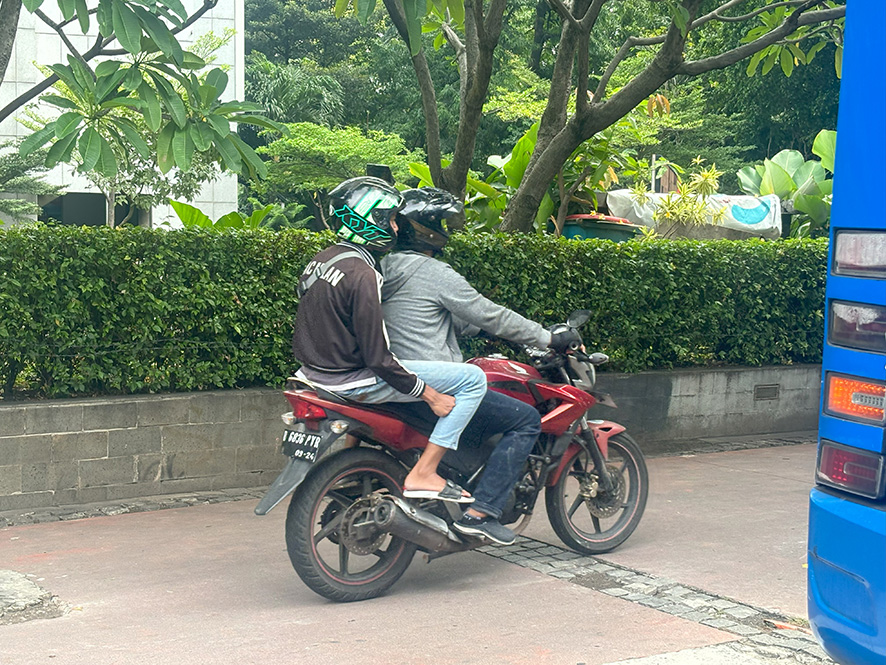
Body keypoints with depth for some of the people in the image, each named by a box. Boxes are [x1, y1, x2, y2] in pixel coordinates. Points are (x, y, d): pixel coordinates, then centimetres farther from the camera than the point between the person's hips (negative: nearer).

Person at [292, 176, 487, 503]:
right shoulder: (362, 275, -20)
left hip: (314, 374, 10)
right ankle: (422, 473, -12)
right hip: (352, 383, -10)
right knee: (473, 379, -11)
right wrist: (429, 394, -14)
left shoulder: (319, 261, 8)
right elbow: (378, 357, -22)